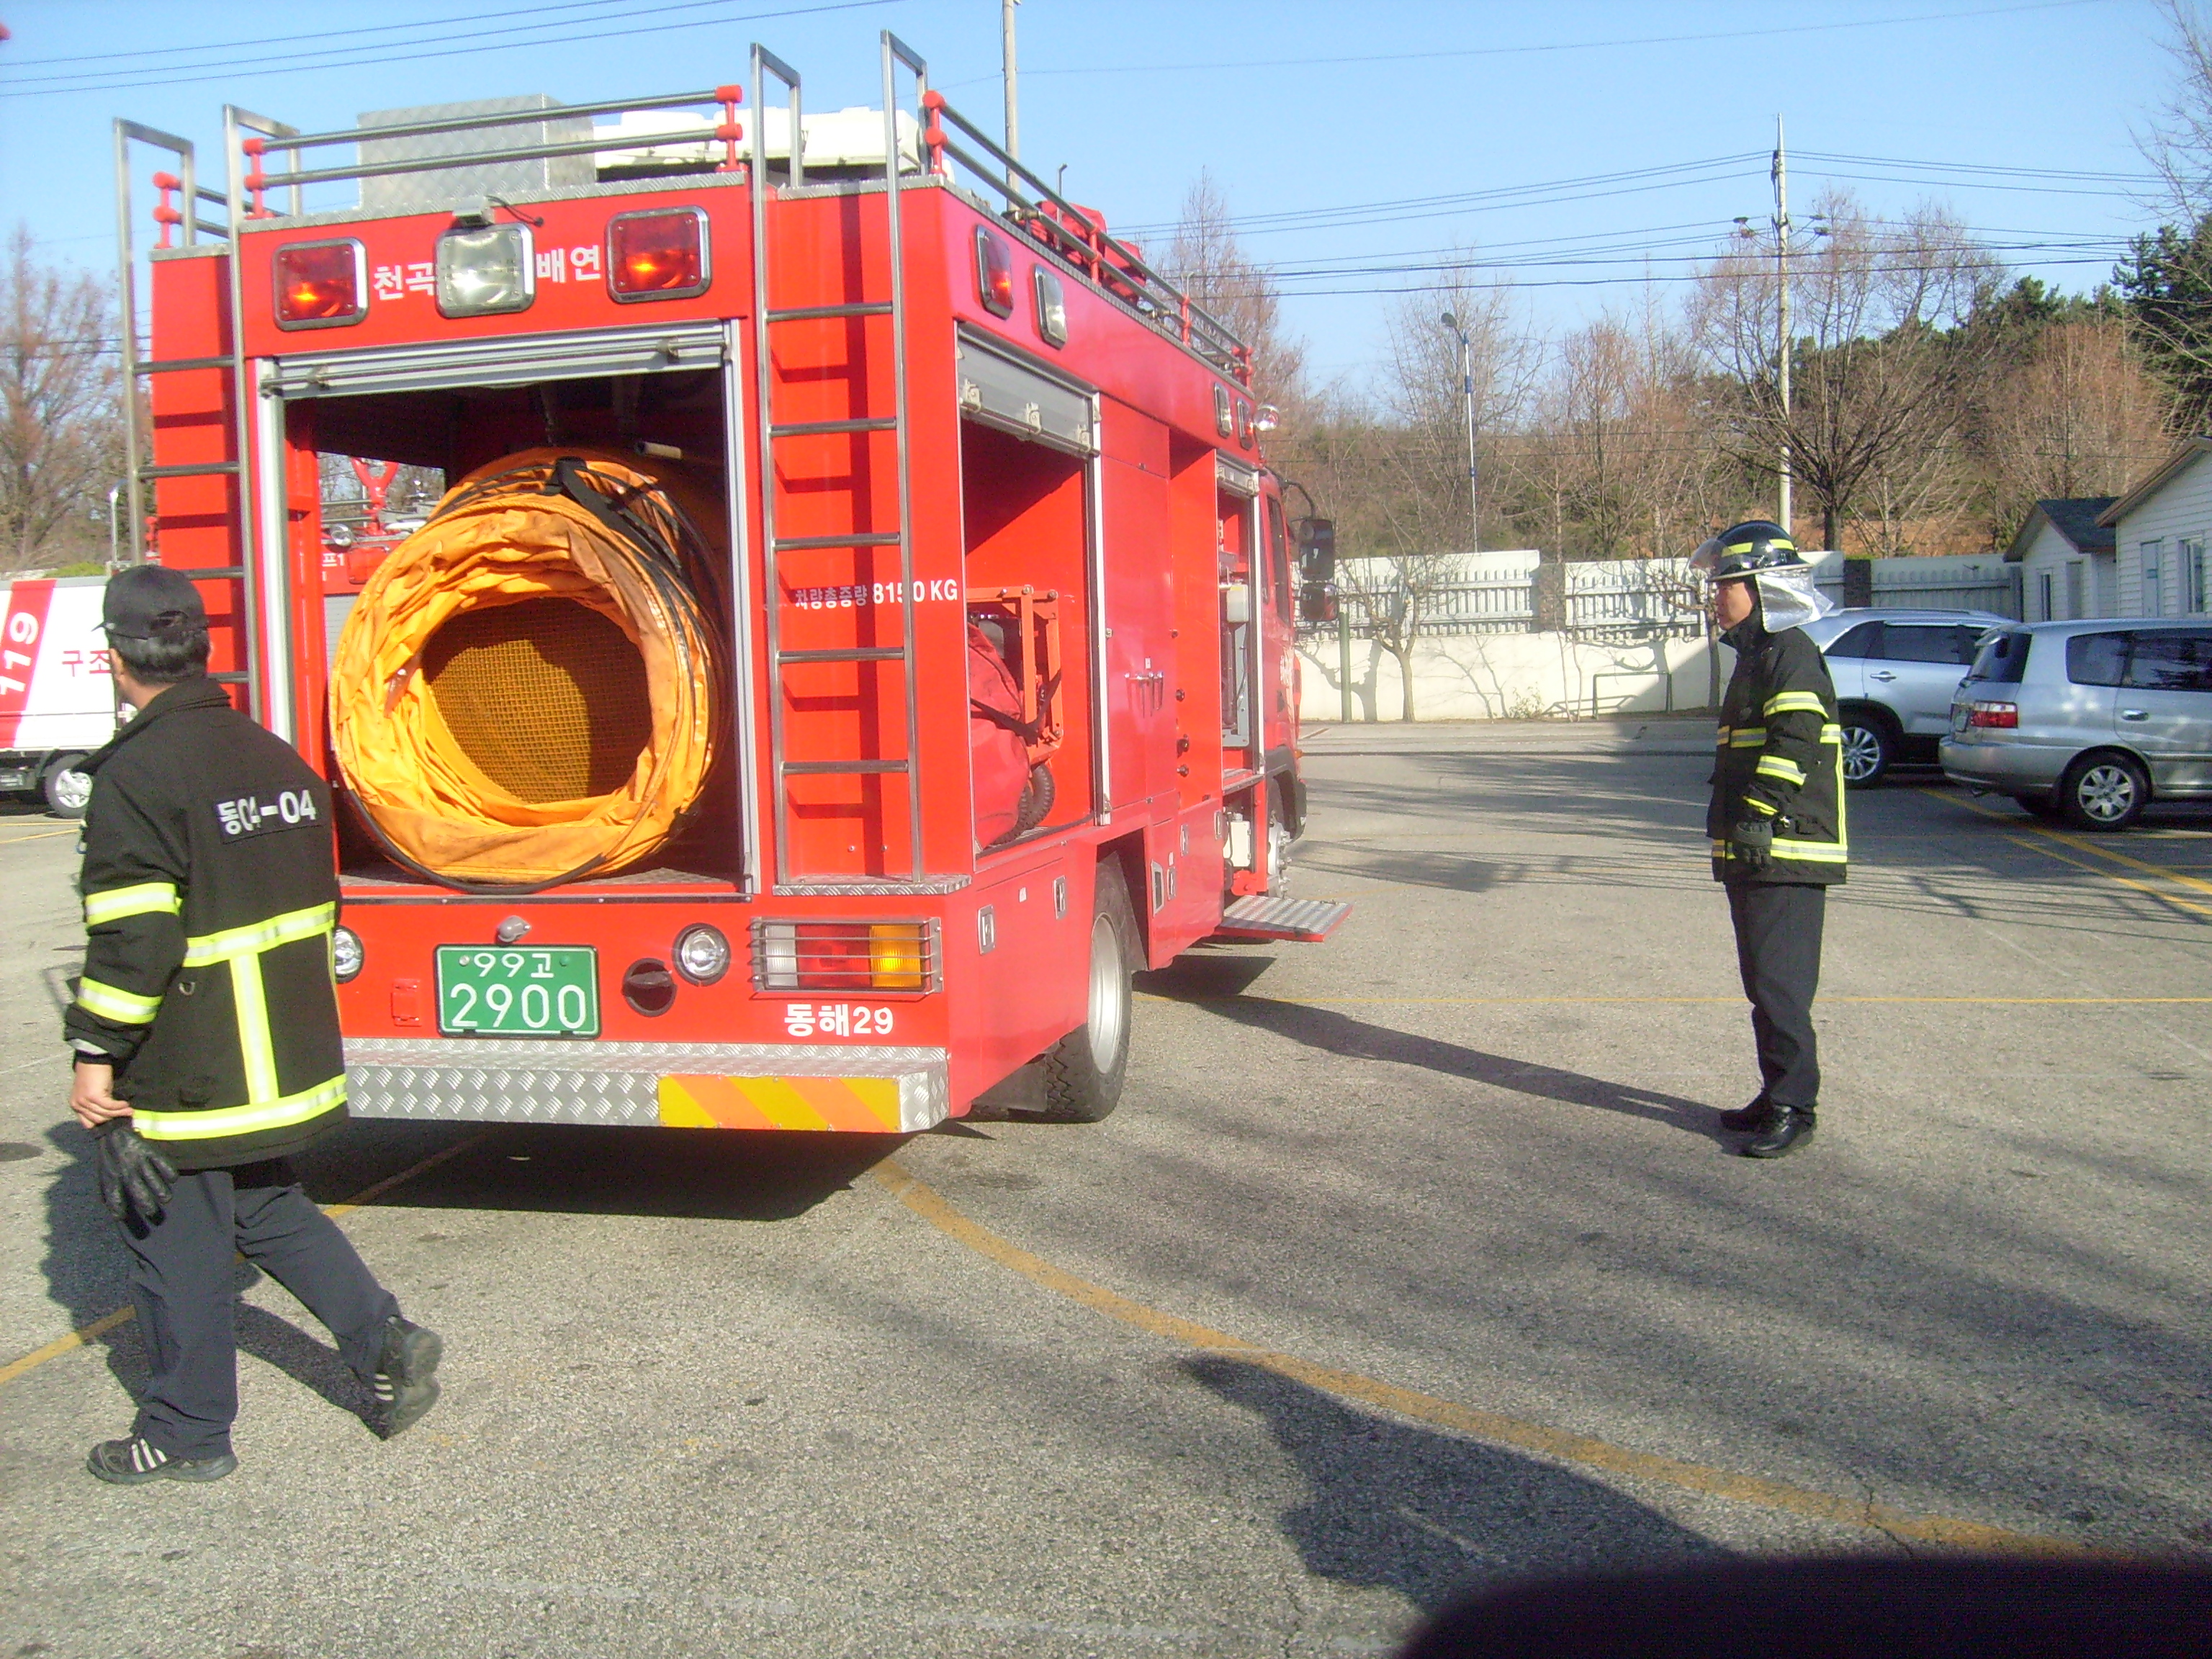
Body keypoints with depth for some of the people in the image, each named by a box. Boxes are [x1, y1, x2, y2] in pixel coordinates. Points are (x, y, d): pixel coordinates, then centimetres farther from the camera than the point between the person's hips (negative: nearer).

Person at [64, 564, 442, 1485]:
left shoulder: (137, 778, -17)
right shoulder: (276, 759, 7)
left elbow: (133, 937, -22)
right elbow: (316, 907, 14)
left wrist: (96, 1054, -13)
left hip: (183, 1071, -8)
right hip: (285, 1059, 8)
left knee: (176, 1240, 6)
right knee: (268, 1205, 22)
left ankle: (187, 1433, 18)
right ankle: (384, 1337, 12)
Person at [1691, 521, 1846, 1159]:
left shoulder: (1790, 654, -12)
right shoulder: (1756, 655, 21)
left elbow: (1794, 742, -24)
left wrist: (1757, 814, -25)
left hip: (1785, 852, -11)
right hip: (1753, 852, 11)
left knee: (1780, 984, -8)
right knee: (1763, 983, 15)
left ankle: (1794, 1110, -3)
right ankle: (1778, 1096, 24)